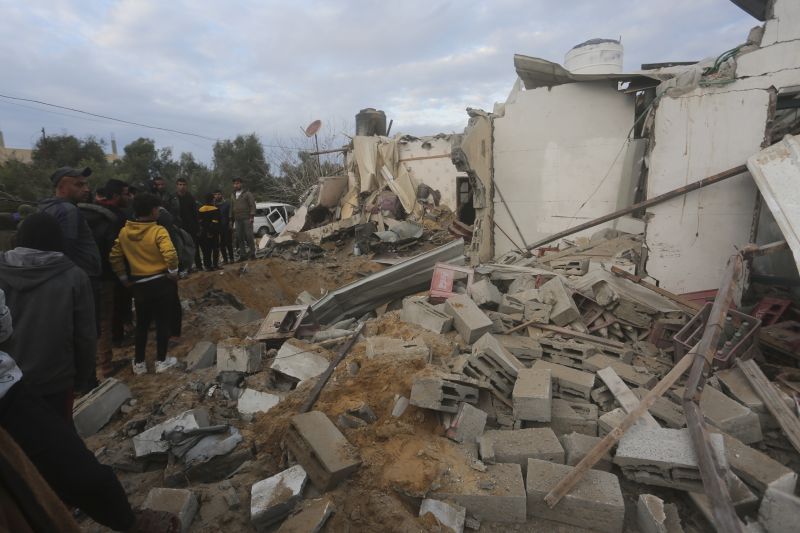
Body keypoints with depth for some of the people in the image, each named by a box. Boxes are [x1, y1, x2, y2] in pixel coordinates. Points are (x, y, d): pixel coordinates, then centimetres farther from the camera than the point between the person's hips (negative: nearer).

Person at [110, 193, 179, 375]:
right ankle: (161, 361, 18)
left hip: (139, 284, 5)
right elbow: (170, 255, -27)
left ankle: (139, 363, 25)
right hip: (161, 283, -4)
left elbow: (114, 257, 9)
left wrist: (124, 278, 17)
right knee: (163, 322, 9)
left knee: (142, 323, 17)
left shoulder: (124, 232, 2)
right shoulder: (158, 231, -15)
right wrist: (173, 274, -11)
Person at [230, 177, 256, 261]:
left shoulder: (247, 194, 0)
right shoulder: (233, 195, 18)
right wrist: (231, 219, 18)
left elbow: (252, 205, -6)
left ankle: (252, 253, 1)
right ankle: (242, 255, 9)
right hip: (237, 220, 6)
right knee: (239, 237, 4)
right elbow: (231, 208, 23)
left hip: (246, 219, -5)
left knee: (249, 235, -7)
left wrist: (252, 216, -15)